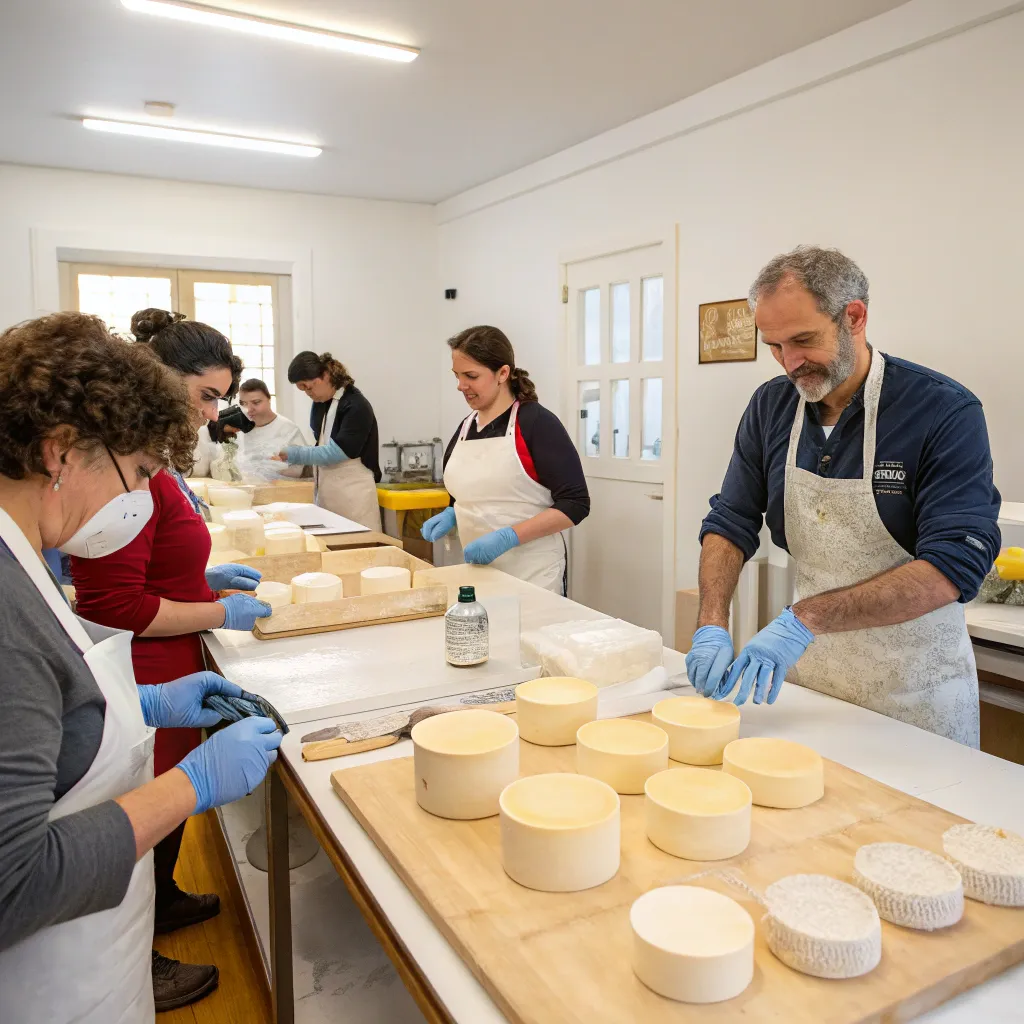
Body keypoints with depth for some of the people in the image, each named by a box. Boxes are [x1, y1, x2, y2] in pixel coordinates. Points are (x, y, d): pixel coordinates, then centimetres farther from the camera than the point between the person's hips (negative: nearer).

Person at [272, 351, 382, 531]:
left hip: (353, 492, -7)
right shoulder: (319, 403, 11)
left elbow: (337, 451, -19)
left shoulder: (356, 406, -14)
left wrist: (294, 454, -21)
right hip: (326, 491, 7)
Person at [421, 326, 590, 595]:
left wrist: (508, 537, -22)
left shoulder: (536, 422, -11)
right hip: (478, 572, 6)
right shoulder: (465, 428, 8)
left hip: (532, 575, -6)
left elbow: (575, 504, -14)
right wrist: (450, 515, 0)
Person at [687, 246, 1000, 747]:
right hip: (805, 673, 4)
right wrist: (711, 627, -17)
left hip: (915, 689, -3)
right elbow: (730, 523, -1)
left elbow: (955, 565, -24)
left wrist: (805, 618, -33)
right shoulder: (771, 405, -3)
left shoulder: (945, 411, -17)